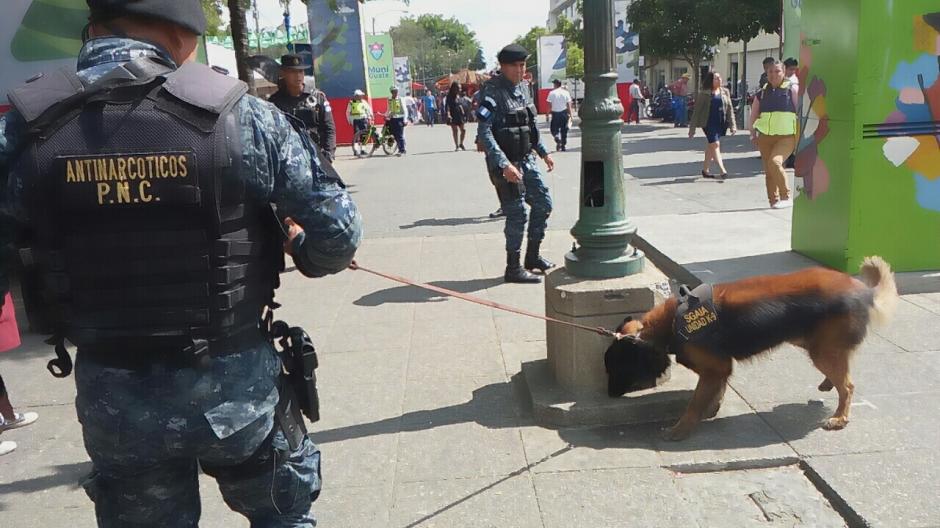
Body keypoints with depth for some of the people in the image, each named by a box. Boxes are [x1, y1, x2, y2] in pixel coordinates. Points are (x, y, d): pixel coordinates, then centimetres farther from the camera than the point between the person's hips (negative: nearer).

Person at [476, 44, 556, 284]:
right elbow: (484, 133, -22)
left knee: (543, 203, 13)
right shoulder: (492, 92, -15)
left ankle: (532, 256, 28)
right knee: (517, 213, -4)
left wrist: (543, 152, 20)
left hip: (527, 160, 8)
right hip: (505, 163, -8)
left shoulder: (523, 88, 10)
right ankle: (513, 268, 8)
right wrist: (504, 164, -29)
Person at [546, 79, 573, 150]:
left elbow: (549, 105, -5)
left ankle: (557, 139, -19)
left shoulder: (552, 93, -4)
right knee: (564, 130, 11)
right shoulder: (566, 92, 2)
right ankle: (563, 146, 14)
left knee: (554, 129, 10)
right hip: (564, 112, 2)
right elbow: (569, 105, 0)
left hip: (555, 113, -2)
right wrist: (571, 114, 4)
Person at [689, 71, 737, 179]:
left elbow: (730, 109, 10)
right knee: (715, 144, -15)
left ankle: (705, 170, 24)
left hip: (721, 124, 5)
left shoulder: (725, 92, 9)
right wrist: (692, 128, -3)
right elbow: (697, 111, -2)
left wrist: (732, 125, 4)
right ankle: (723, 171, -19)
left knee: (711, 146, 13)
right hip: (709, 123, -5)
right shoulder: (704, 94, -4)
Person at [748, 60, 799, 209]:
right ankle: (773, 201, 18)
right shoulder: (762, 93, 11)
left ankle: (786, 197, -12)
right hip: (765, 137, 5)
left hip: (786, 137, -5)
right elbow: (753, 115, 17)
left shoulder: (792, 90, 1)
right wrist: (753, 134, 6)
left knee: (775, 162, -25)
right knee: (768, 171, 6)